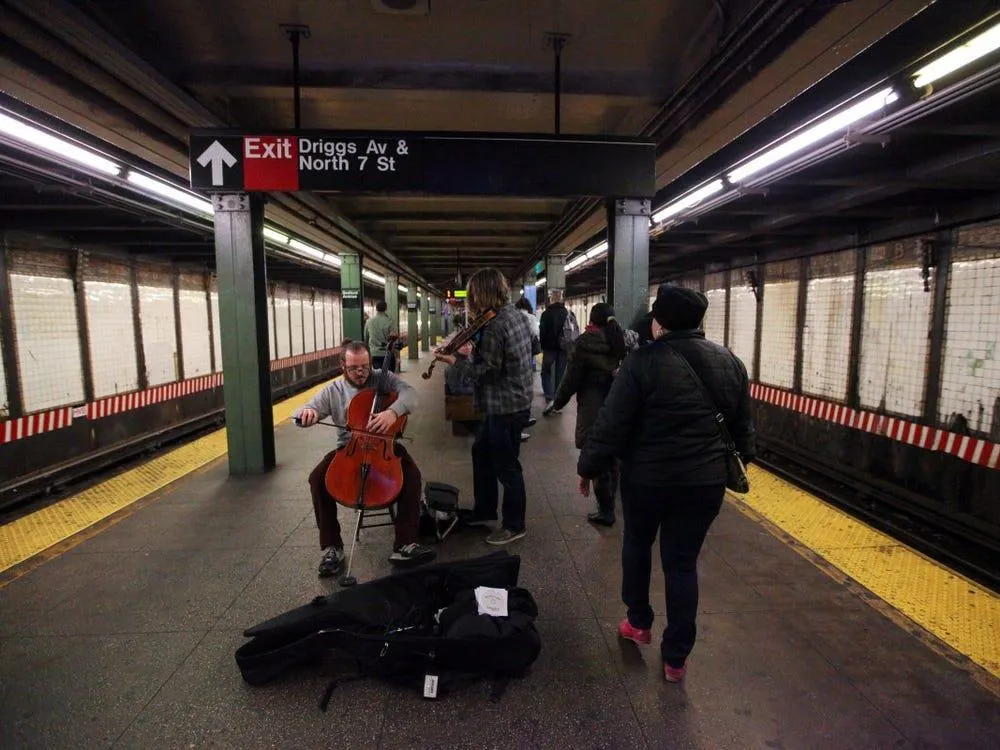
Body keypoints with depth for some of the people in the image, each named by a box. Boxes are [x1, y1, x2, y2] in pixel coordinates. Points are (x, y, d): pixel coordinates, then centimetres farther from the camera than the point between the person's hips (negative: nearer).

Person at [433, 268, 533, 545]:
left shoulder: (494, 325, -22)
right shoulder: (514, 313, 7)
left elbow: (487, 371, -21)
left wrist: (455, 361, -13)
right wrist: (473, 353, 10)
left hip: (505, 407, -10)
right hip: (511, 401, 10)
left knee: (506, 466, 4)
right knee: (481, 452, 22)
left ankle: (514, 525, 21)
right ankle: (484, 511, 36)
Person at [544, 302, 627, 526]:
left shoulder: (586, 342, -12)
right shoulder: (625, 341, 4)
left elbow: (572, 378, -9)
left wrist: (558, 403, 2)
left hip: (593, 410, -6)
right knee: (612, 457, 18)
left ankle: (606, 510, 8)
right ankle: (609, 503, 32)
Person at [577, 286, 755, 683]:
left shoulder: (643, 361, -15)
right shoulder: (729, 361, 2)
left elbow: (611, 425, -14)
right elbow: (743, 424, 11)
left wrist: (589, 467, -2)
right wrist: (739, 460, 27)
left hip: (647, 477, -3)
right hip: (706, 480, 4)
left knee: (636, 544, 23)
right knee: (683, 563, 13)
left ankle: (638, 622, 37)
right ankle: (676, 657, 21)